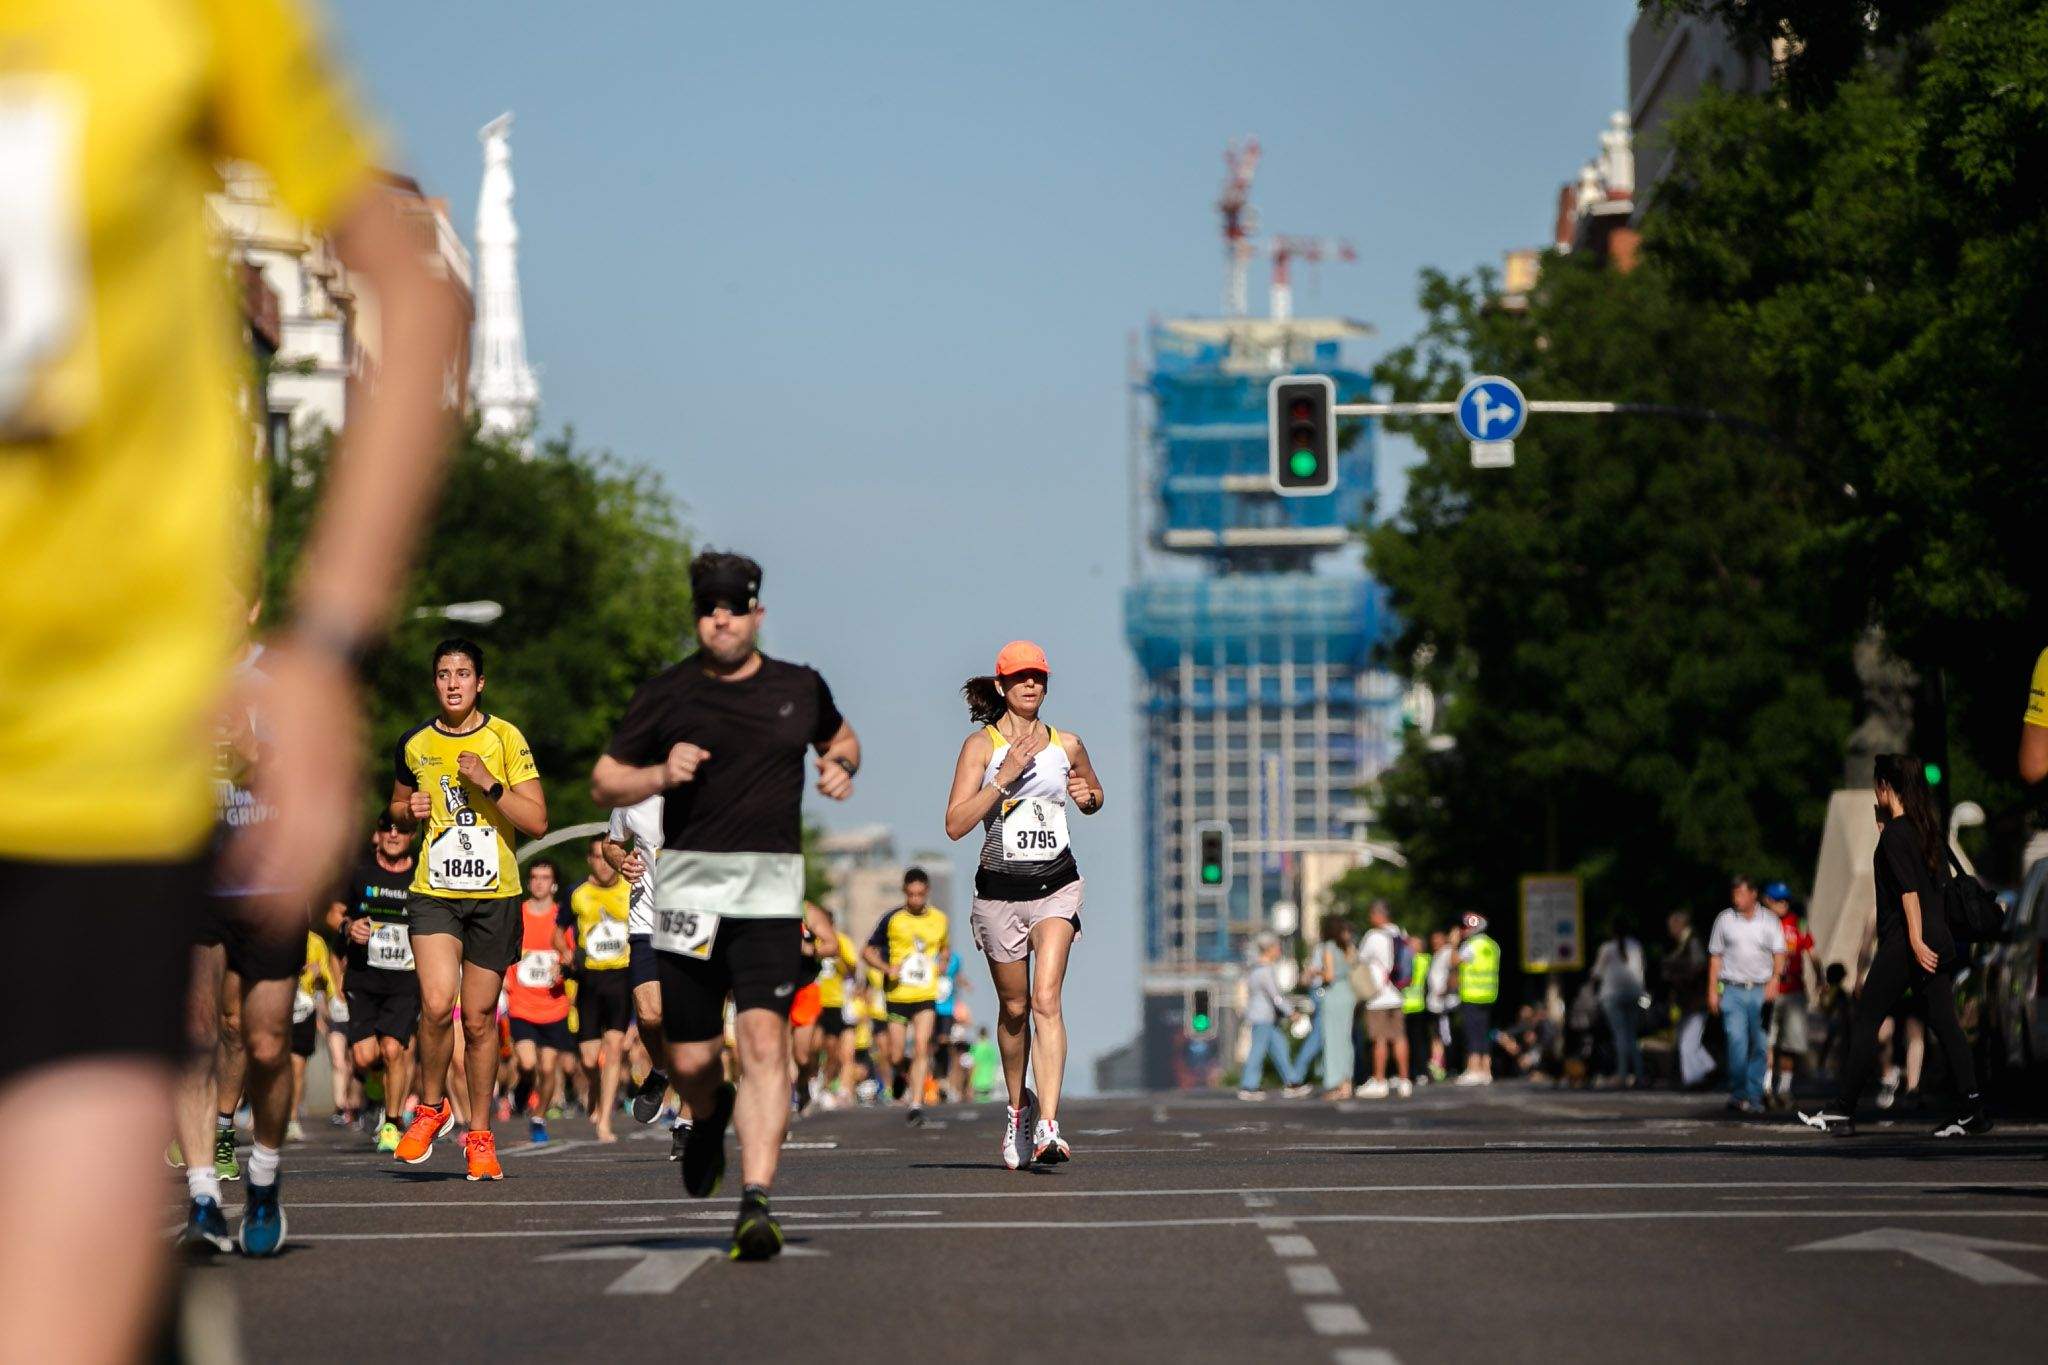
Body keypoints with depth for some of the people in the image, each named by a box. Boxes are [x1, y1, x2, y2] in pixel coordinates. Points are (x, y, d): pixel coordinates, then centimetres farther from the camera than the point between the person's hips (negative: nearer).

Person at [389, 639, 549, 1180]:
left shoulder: (506, 739, -1)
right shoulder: (414, 744, 6)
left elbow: (537, 822, -5)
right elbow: (397, 805, 24)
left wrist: (489, 784, -17)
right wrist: (409, 811, 1)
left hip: (494, 896, -1)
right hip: (433, 891, 1)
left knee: (479, 1018, 4)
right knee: (437, 1004, -19)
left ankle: (479, 1135, 19)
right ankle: (431, 1107, 6)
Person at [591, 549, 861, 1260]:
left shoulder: (800, 688, 9)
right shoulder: (666, 693, 4)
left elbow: (840, 736, 30)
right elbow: (604, 781, 9)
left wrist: (842, 764, 7)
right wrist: (661, 774, -10)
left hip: (771, 888, 0)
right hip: (688, 888, 0)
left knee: (764, 1038, -18)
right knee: (691, 1060, 4)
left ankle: (756, 1202, -23)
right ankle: (711, 1116, 42)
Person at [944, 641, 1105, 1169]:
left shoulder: (1067, 745, 6)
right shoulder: (981, 744, -3)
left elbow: (1095, 798, 25)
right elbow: (955, 824, -11)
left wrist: (1087, 797, 1)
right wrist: (1004, 777, -20)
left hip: (1056, 886, 0)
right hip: (1000, 888, 0)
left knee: (1046, 1000, -16)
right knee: (1014, 1007, 11)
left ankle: (1048, 1126, -24)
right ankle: (1018, 1106, 36)